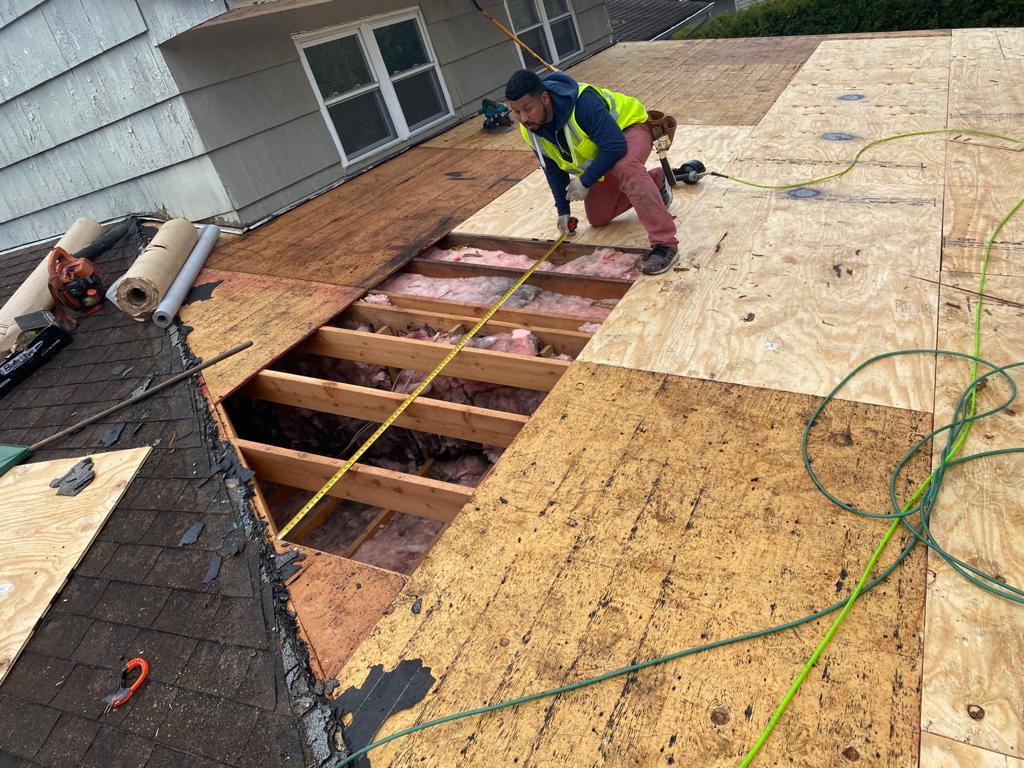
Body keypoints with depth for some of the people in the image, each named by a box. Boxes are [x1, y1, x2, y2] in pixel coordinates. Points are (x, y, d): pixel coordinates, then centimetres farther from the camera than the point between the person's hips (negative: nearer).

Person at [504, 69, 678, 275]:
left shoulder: (583, 102, -39)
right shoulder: (530, 129, -16)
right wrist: (563, 210, 1)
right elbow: (553, 170, 0)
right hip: (599, 157, 8)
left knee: (625, 168, -43)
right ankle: (656, 181, 30)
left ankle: (665, 244, -41)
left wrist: (585, 181, -33)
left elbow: (616, 146, -39)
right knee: (598, 218, 12)